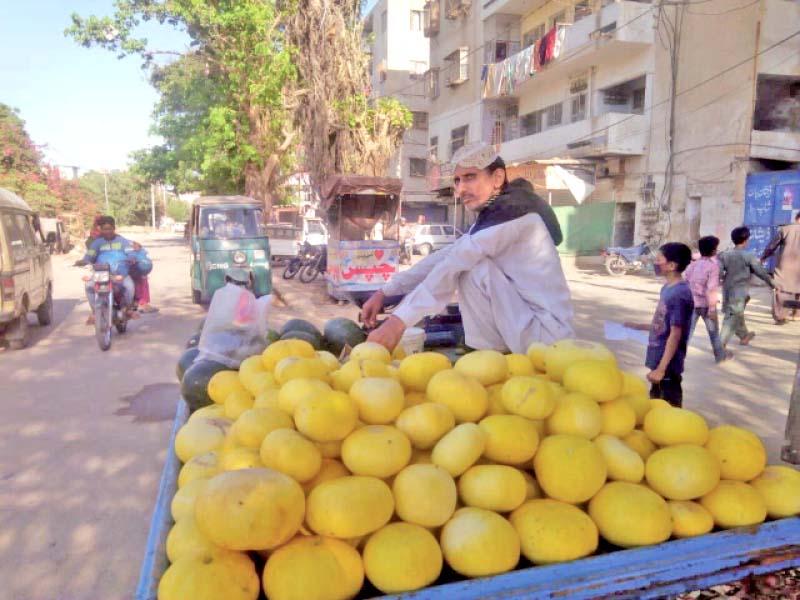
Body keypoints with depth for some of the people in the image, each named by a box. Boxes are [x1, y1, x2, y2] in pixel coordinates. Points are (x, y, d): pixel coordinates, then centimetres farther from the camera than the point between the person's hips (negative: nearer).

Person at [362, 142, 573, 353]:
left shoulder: (512, 209, -15)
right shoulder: (491, 218, 14)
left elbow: (454, 266, -23)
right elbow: (442, 258, 9)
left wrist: (399, 320, -26)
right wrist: (384, 292, 2)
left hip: (546, 334, -9)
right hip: (530, 323, 9)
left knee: (473, 269, -19)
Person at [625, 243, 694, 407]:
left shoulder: (680, 294, -20)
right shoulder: (667, 288, 7)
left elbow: (675, 334, -22)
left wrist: (661, 368, -22)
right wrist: (640, 327, 16)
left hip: (668, 365, -9)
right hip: (658, 360, 9)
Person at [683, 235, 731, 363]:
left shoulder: (693, 264, 6)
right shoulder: (714, 265, -12)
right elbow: (712, 289, -19)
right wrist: (712, 308, -17)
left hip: (692, 303, 4)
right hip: (706, 304, -4)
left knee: (687, 331, 2)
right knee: (713, 330, 16)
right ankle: (720, 355, 33)